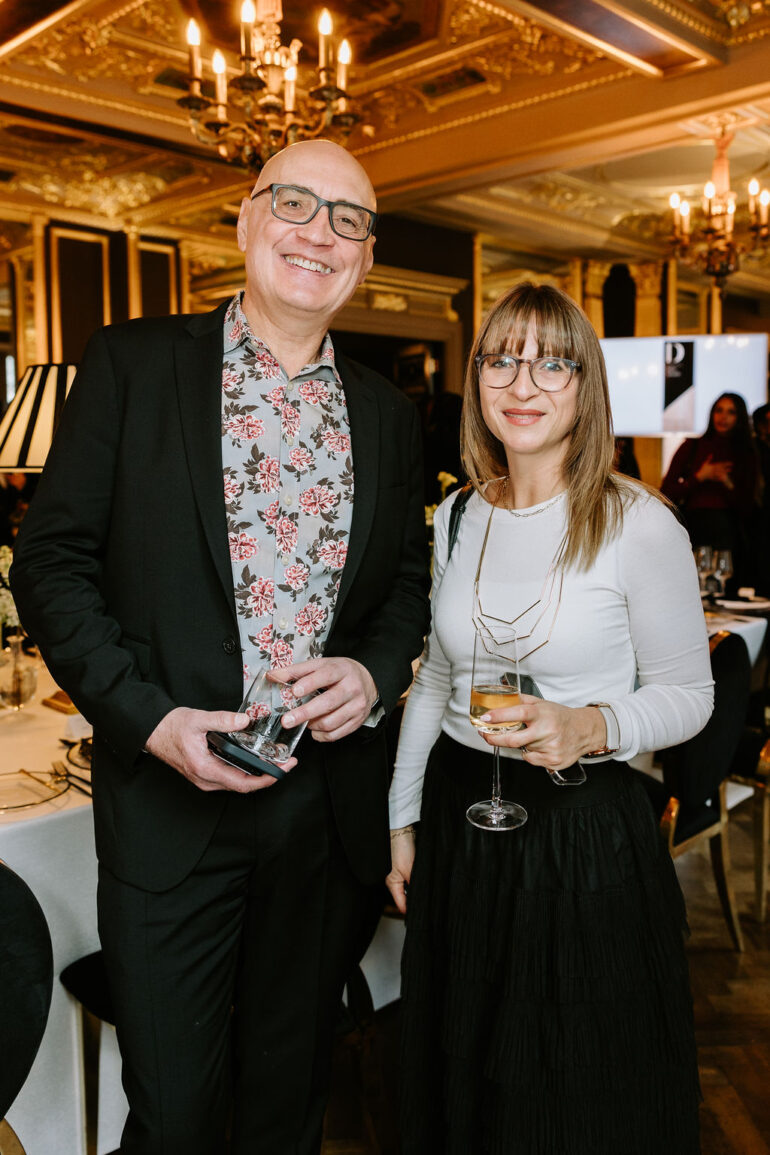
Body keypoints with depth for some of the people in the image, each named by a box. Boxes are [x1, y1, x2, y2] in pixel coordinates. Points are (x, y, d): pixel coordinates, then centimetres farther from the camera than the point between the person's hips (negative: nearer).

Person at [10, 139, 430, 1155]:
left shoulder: (388, 414, 7)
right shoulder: (133, 363, -2)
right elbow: (52, 562, -5)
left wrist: (375, 672, -7)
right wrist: (149, 718, -16)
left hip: (332, 797, 4)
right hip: (170, 796, -3)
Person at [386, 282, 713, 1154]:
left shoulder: (640, 525, -14)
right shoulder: (458, 517, 2)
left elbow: (688, 693, -6)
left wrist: (593, 727, -26)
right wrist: (403, 819, 10)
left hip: (582, 830, -4)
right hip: (458, 819, 5)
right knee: (462, 1071, 24)